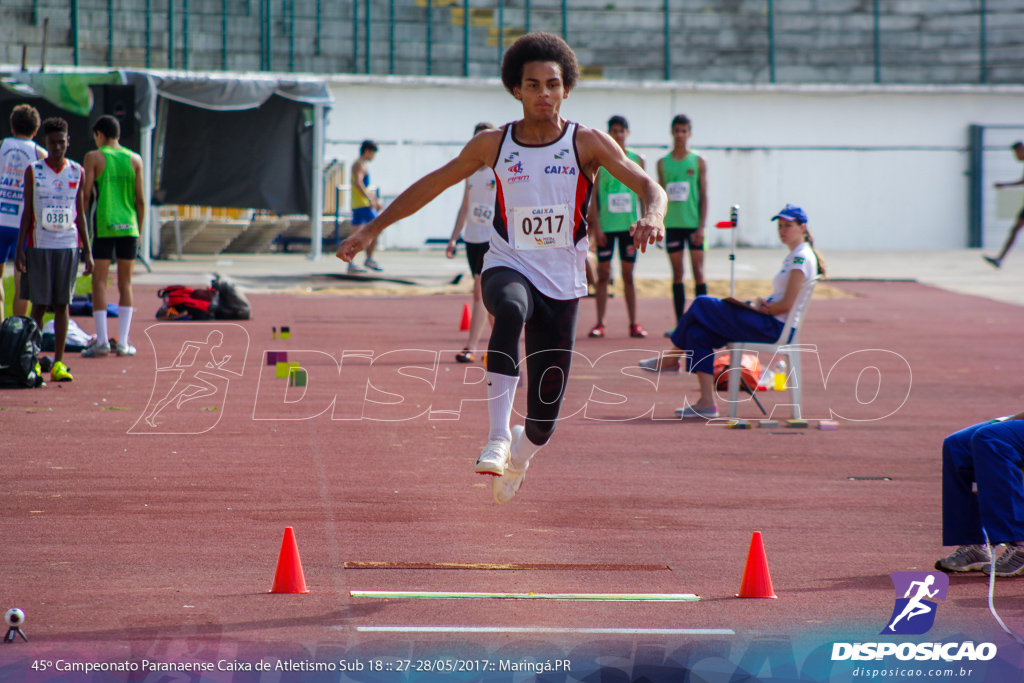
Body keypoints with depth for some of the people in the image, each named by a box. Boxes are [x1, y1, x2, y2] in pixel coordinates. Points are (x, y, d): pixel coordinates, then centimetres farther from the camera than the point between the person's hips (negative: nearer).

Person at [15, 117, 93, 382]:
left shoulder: (77, 172, 7)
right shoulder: (33, 171, 2)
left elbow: (80, 214, 10)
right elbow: (27, 212, 4)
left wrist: (88, 251, 7)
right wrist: (19, 249, -2)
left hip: (68, 245, 1)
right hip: (39, 245, -1)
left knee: (62, 304, 1)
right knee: (38, 304, -1)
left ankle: (58, 363, 3)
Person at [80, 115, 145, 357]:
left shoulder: (94, 158, 0)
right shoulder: (135, 160, 9)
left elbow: (86, 195, -6)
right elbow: (140, 199, 8)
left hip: (103, 227, -3)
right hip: (128, 227, 3)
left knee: (99, 282, 0)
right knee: (125, 283, 9)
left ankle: (101, 341, -6)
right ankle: (123, 342, 5)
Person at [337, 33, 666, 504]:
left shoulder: (587, 144, -4)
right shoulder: (493, 145, 0)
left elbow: (650, 187, -12)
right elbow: (431, 186, 11)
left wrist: (652, 216, -36)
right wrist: (373, 229, 8)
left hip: (562, 284, 0)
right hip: (508, 269, 0)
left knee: (544, 418, 2)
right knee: (511, 310, -41)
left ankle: (517, 461, 40)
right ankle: (498, 437, -41)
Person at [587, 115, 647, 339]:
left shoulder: (637, 160, 7)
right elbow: (592, 195, -1)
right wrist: (595, 226, -8)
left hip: (629, 226, 2)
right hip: (605, 226, -2)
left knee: (628, 275, 5)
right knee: (603, 274, 0)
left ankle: (633, 324, 8)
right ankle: (600, 323, 4)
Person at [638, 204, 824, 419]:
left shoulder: (801, 258, -12)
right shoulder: (793, 257, 20)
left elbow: (787, 304, -19)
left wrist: (762, 308, -5)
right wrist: (761, 302, 1)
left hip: (774, 327, -10)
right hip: (772, 325, 10)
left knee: (700, 306, -8)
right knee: (698, 332, 0)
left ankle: (671, 359, 9)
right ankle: (706, 403, -5)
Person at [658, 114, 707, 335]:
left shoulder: (698, 161, 2)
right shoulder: (663, 163, 9)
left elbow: (704, 196, -1)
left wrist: (701, 227, -9)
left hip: (693, 224, -2)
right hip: (672, 224, 2)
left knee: (698, 272, -3)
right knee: (677, 274, 4)